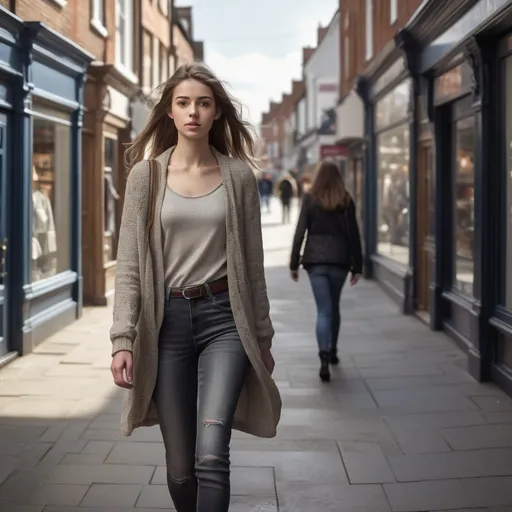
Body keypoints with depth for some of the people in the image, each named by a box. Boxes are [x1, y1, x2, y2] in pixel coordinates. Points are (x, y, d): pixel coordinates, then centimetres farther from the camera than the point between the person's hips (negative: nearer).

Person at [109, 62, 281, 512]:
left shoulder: (238, 175, 3)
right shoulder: (146, 174, 2)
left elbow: (252, 264, 8)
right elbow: (130, 264, 0)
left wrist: (263, 337, 10)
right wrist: (123, 338, -9)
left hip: (224, 317, -1)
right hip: (167, 321, 1)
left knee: (211, 454, -18)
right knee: (180, 468, 7)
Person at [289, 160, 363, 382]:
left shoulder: (310, 199, 0)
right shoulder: (346, 201, 3)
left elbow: (300, 232, -3)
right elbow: (354, 235, 1)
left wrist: (294, 263, 2)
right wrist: (357, 266, 4)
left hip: (315, 259, -2)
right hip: (340, 259, 2)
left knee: (324, 309, -4)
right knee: (334, 306, 19)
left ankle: (324, 356, -20)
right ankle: (332, 351, 30)